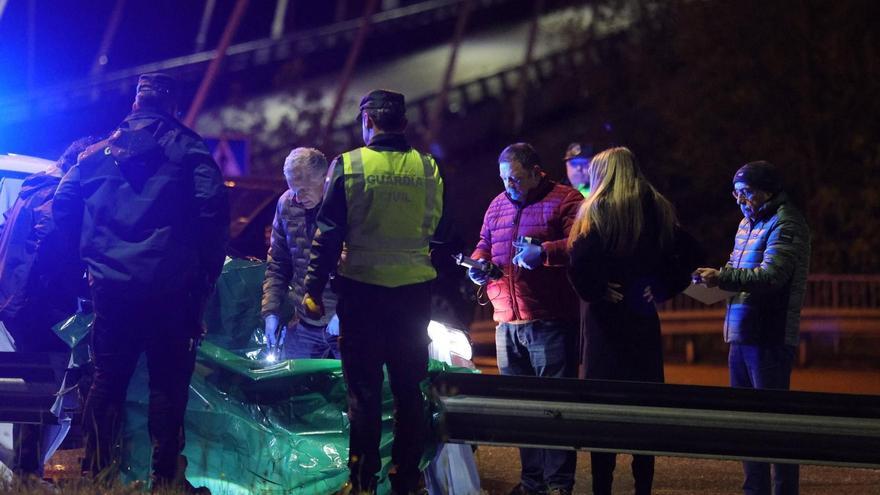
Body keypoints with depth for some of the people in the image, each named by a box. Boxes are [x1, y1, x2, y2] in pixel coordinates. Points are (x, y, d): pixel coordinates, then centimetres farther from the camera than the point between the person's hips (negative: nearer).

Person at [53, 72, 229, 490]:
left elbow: (63, 205, 8)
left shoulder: (99, 151, 12)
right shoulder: (187, 149, 1)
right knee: (168, 380, 2)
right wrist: (206, 272, -2)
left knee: (107, 377, 11)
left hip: (110, 284, 3)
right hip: (170, 284, -3)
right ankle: (164, 478, 2)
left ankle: (94, 470, 12)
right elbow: (212, 209, -11)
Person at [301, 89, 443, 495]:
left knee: (364, 388, 4)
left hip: (363, 288, -2)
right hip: (414, 289, 2)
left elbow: (329, 233, -6)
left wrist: (313, 289, -1)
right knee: (408, 387, 10)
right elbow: (434, 226, 9)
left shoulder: (349, 165, -7)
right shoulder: (427, 168, 1)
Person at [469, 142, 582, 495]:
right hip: (507, 321, 6)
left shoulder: (565, 201, -3)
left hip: (550, 322, -6)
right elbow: (484, 244, 25)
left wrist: (544, 251, -27)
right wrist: (478, 263, 4)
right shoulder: (498, 205, 17)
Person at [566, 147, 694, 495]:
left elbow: (578, 265, -20)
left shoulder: (596, 211, -9)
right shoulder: (659, 211, 6)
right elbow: (686, 261, 2)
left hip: (604, 321, -4)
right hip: (644, 321, 4)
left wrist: (595, 292, -6)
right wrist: (660, 289, 3)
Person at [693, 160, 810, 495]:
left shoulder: (785, 224, -10)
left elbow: (771, 275, -22)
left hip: (769, 337, -9)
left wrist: (722, 278, -26)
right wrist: (715, 278, 3)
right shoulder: (748, 223, 17)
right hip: (741, 334, 9)